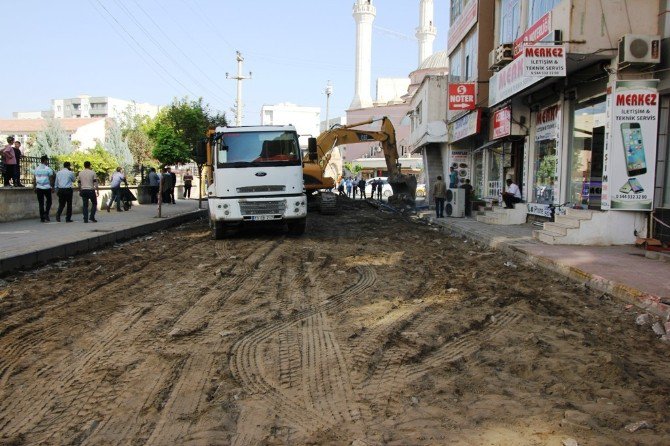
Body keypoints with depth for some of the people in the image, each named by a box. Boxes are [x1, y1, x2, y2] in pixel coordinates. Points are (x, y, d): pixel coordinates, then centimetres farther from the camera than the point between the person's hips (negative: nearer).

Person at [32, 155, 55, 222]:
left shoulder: (36, 169, 6)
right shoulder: (48, 169, -7)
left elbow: (35, 179, 8)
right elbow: (51, 179, -7)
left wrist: (35, 188, 15)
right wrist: (52, 188, -1)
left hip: (39, 188, 3)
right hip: (47, 188, -3)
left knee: (41, 203, 6)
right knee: (48, 201, 13)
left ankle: (42, 218, 6)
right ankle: (46, 214, -3)